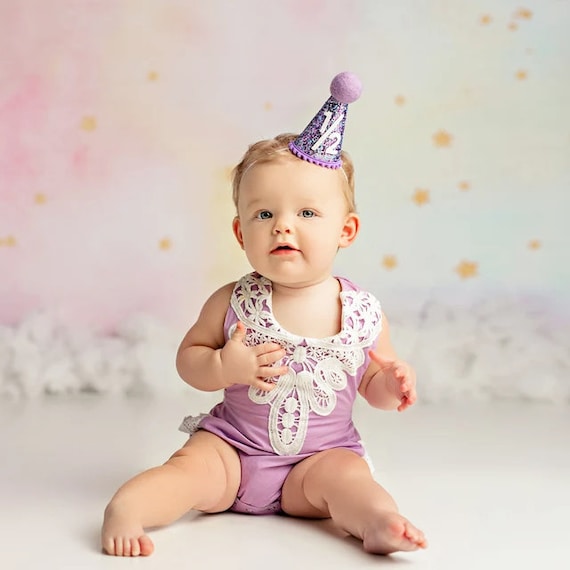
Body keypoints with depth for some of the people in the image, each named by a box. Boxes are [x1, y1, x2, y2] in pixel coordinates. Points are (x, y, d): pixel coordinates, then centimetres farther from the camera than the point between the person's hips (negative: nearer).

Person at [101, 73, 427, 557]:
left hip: (320, 455, 0)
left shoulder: (362, 312, -7)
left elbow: (373, 384, 7)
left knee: (346, 476, -27)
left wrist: (392, 385, -17)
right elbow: (189, 357, 1)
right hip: (231, 446, 0)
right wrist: (224, 367, -20)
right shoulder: (233, 303, -9)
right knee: (192, 467, -23)